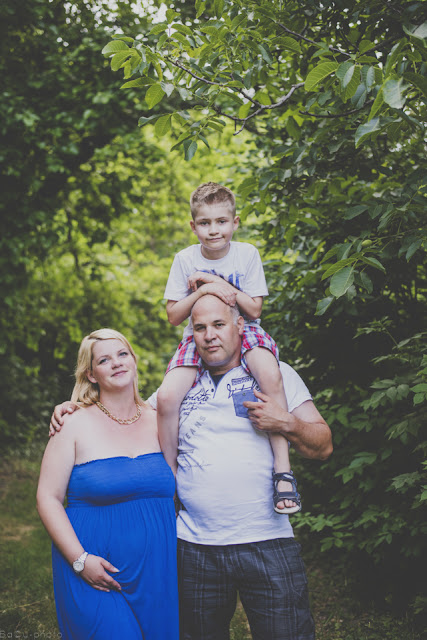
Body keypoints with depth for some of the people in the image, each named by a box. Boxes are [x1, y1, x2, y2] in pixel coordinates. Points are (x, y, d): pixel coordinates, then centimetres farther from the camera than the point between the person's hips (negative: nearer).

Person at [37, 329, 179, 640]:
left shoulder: (156, 421, 7)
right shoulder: (75, 425, -4)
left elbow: (174, 486, 15)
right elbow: (48, 498, -5)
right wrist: (80, 559, -14)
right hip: (96, 577, -4)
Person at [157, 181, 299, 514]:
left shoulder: (247, 253, -2)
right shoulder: (185, 259, 1)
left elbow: (254, 309, -7)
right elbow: (173, 315, -1)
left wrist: (216, 282, -15)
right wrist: (203, 290, -17)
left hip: (243, 331, -1)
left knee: (271, 375, -37)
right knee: (166, 397, -26)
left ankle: (283, 471, -29)